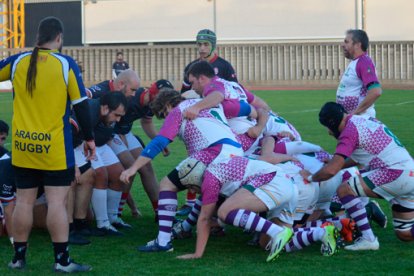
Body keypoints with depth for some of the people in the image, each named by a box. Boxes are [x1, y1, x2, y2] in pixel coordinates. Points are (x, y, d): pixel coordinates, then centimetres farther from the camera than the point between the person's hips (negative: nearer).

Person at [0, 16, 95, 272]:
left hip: (22, 146, 4)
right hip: (54, 147, -4)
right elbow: (81, 105, -5)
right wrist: (90, 138, 4)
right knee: (57, 201, -2)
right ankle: (62, 260, -2)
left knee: (24, 200, 10)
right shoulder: (66, 64, -7)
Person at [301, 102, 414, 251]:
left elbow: (330, 171, -14)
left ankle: (368, 239, -9)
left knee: (344, 189, -6)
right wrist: (336, 163, 28)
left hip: (396, 173, -9)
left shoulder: (349, 130, -9)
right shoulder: (363, 120, 18)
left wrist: (310, 177, 3)